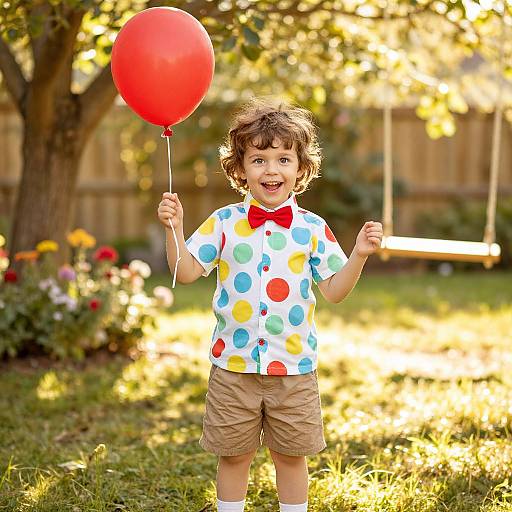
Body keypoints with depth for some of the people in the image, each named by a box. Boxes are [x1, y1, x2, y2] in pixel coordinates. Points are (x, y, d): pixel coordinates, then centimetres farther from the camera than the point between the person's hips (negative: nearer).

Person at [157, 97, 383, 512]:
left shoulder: (312, 228, -1)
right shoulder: (224, 223, -1)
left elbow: (334, 290, 0)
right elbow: (186, 272, -3)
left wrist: (359, 254, -15)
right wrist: (174, 227, -16)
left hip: (294, 367, 0)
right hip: (233, 366, 0)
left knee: (291, 456, 13)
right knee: (234, 456, 12)